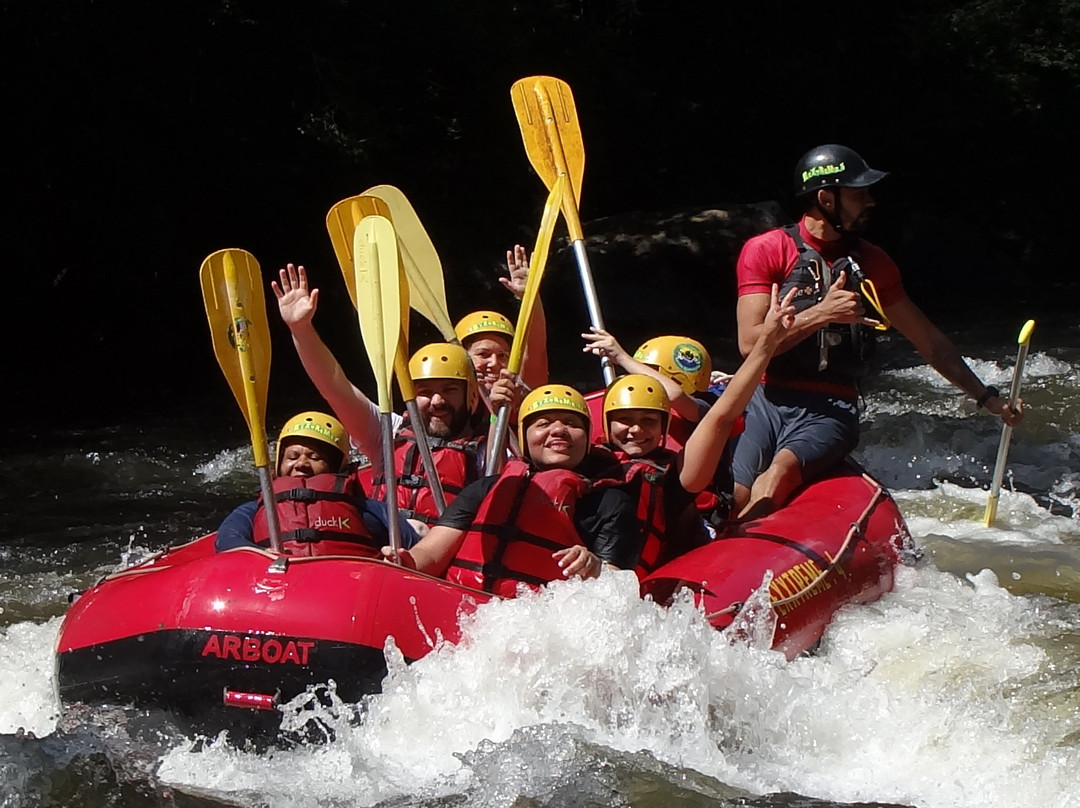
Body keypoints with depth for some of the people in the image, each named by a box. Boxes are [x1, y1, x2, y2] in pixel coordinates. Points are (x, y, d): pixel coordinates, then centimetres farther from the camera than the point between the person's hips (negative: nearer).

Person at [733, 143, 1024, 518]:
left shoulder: (871, 263, 13)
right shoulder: (764, 250, 1)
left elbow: (930, 341, 21)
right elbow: (750, 342, -9)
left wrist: (988, 398, 22)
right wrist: (821, 314, -18)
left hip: (831, 410, 1)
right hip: (767, 399, -1)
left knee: (778, 473, -32)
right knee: (736, 500, -28)